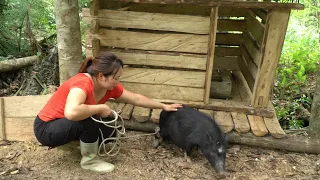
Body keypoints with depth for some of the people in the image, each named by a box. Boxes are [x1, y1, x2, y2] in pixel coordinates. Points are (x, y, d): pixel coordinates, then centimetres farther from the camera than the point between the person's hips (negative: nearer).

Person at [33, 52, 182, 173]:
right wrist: (101, 108, -35)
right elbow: (71, 112, -51)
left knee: (108, 130, -6)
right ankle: (89, 160, -7)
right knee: (89, 120, -30)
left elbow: (136, 98, 1)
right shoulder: (82, 84, -33)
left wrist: (164, 106, 7)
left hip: (68, 125, 8)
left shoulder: (110, 86, -8)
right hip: (46, 128, -7)